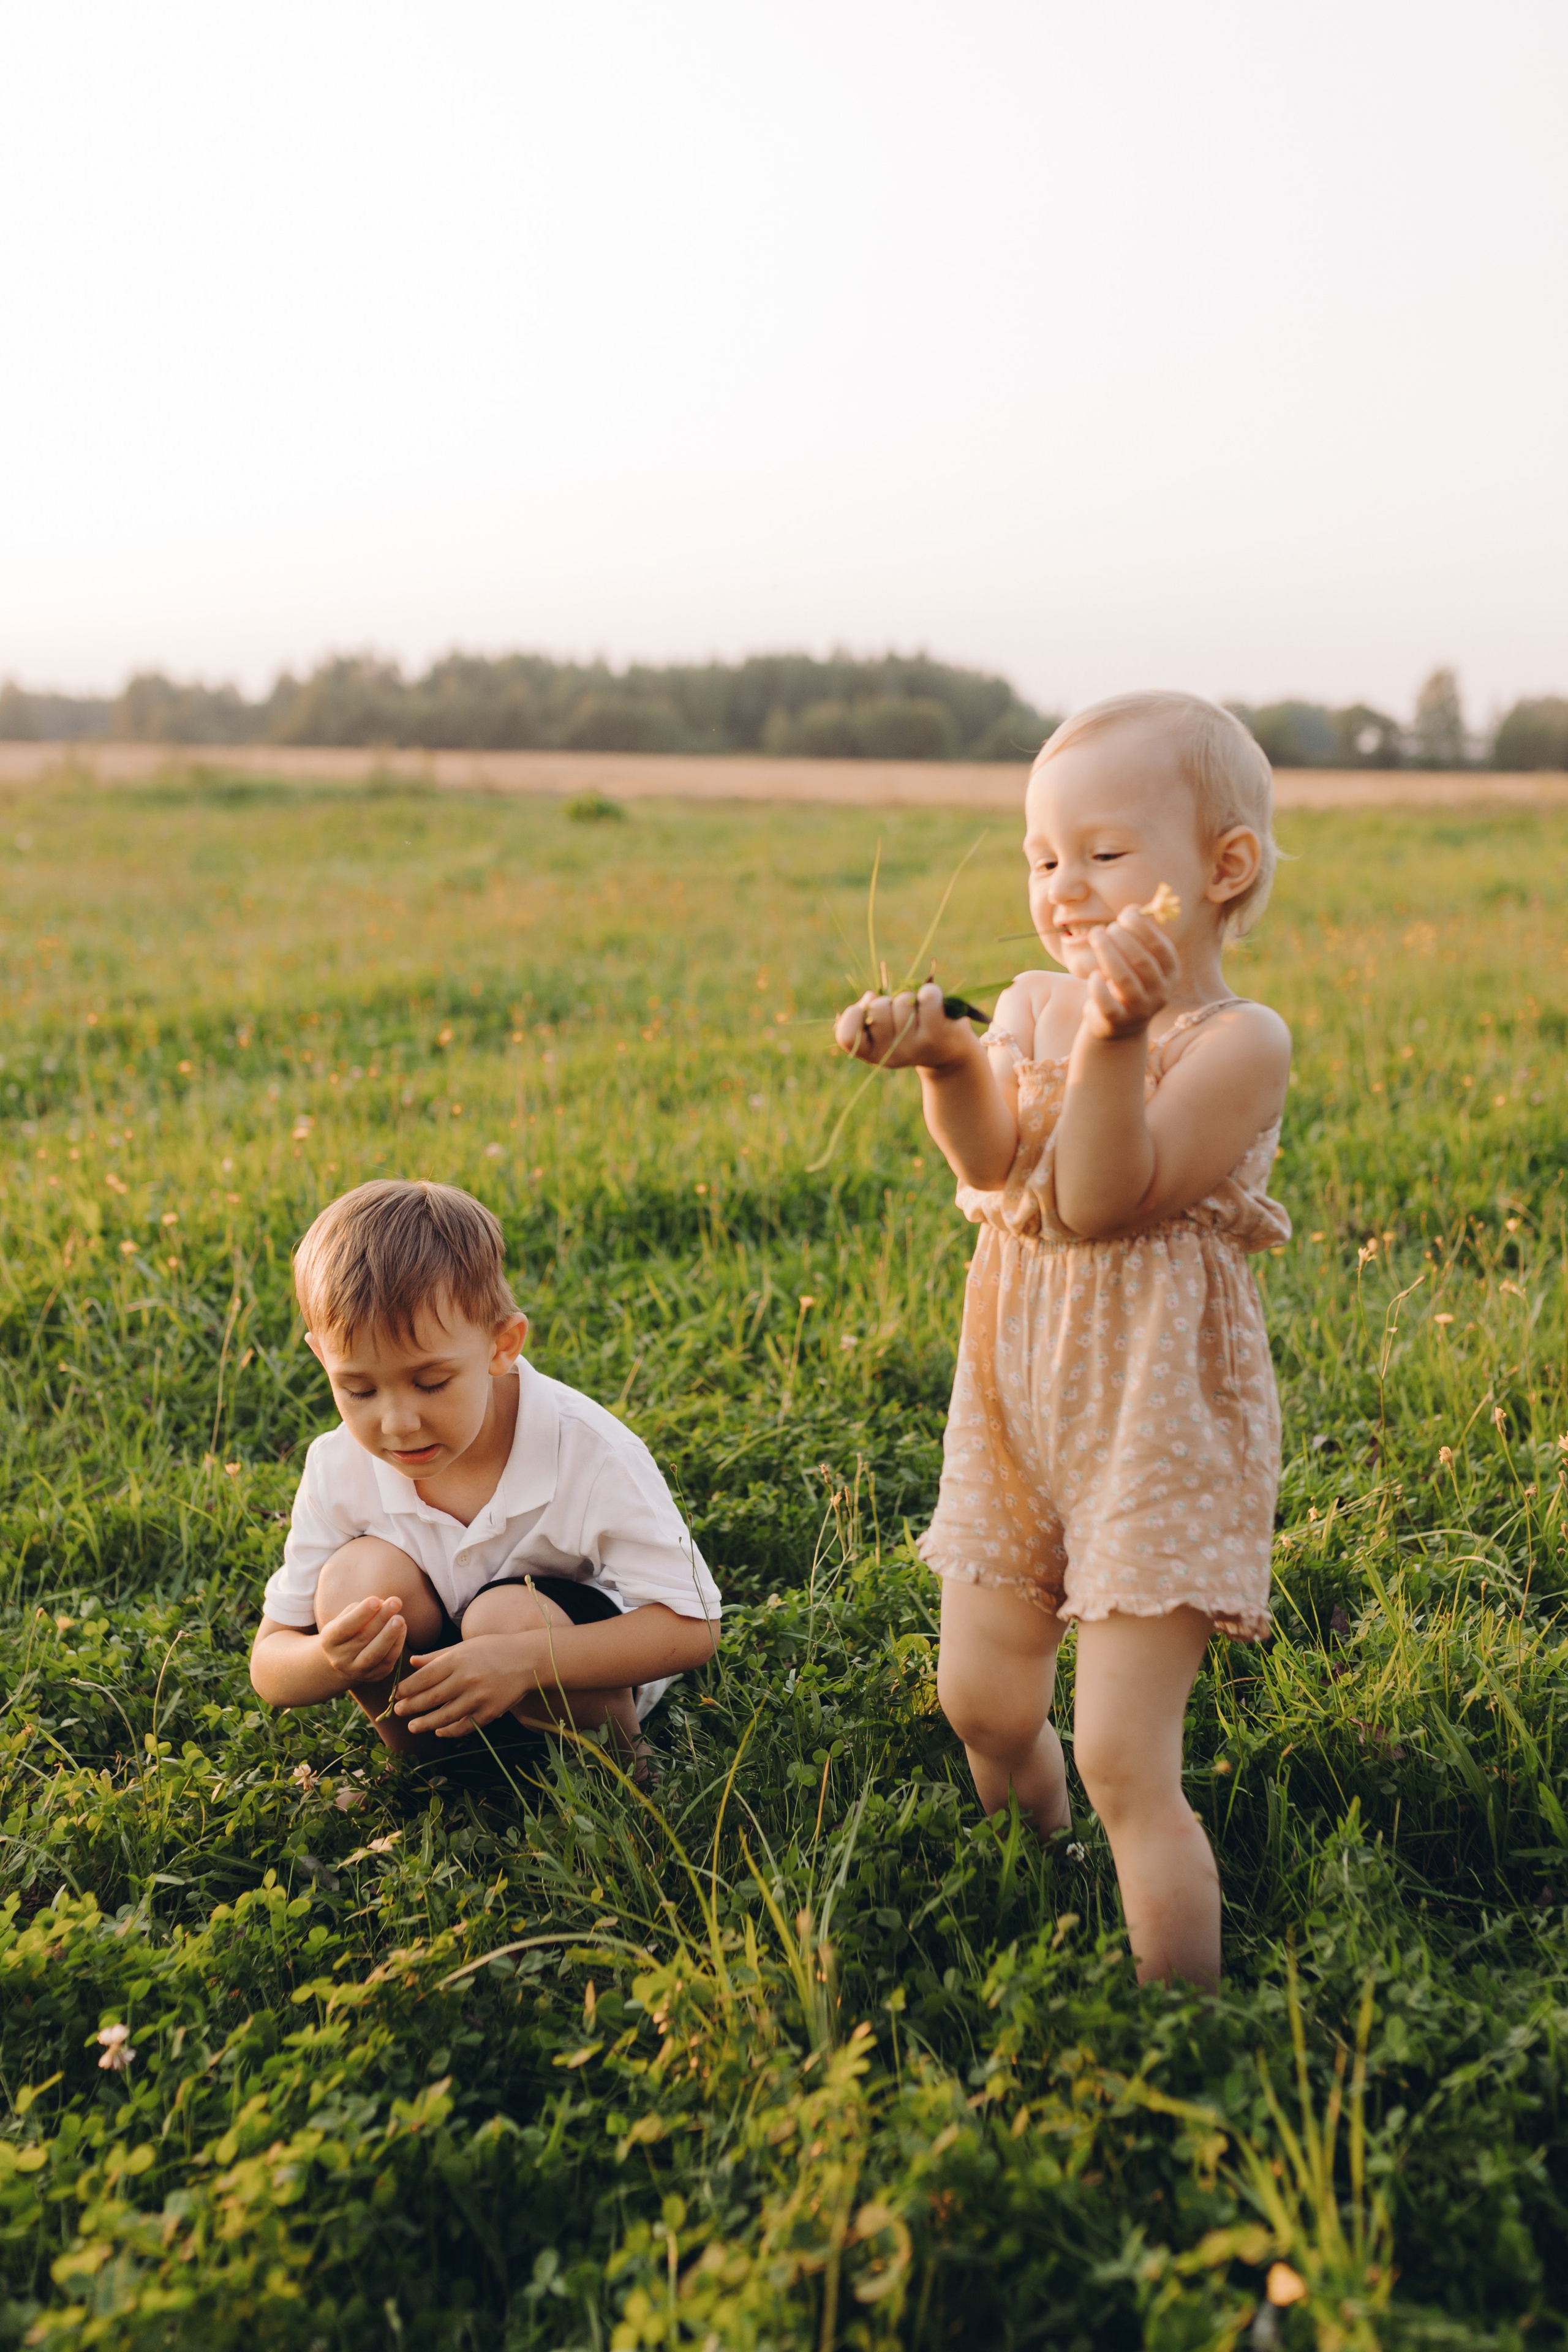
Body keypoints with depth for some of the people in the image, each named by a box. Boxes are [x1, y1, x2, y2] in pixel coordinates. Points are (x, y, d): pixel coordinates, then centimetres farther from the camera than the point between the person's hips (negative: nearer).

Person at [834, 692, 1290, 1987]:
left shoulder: (1239, 1041, -13)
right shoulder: (1032, 1005, 3)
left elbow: (1097, 1201, -25)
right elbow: (991, 1162, -17)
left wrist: (1116, 1040, -36)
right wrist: (945, 1057, -35)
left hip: (1160, 1416, -6)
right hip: (1018, 1401, 6)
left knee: (1124, 1761, -9)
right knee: (985, 1704, 17)